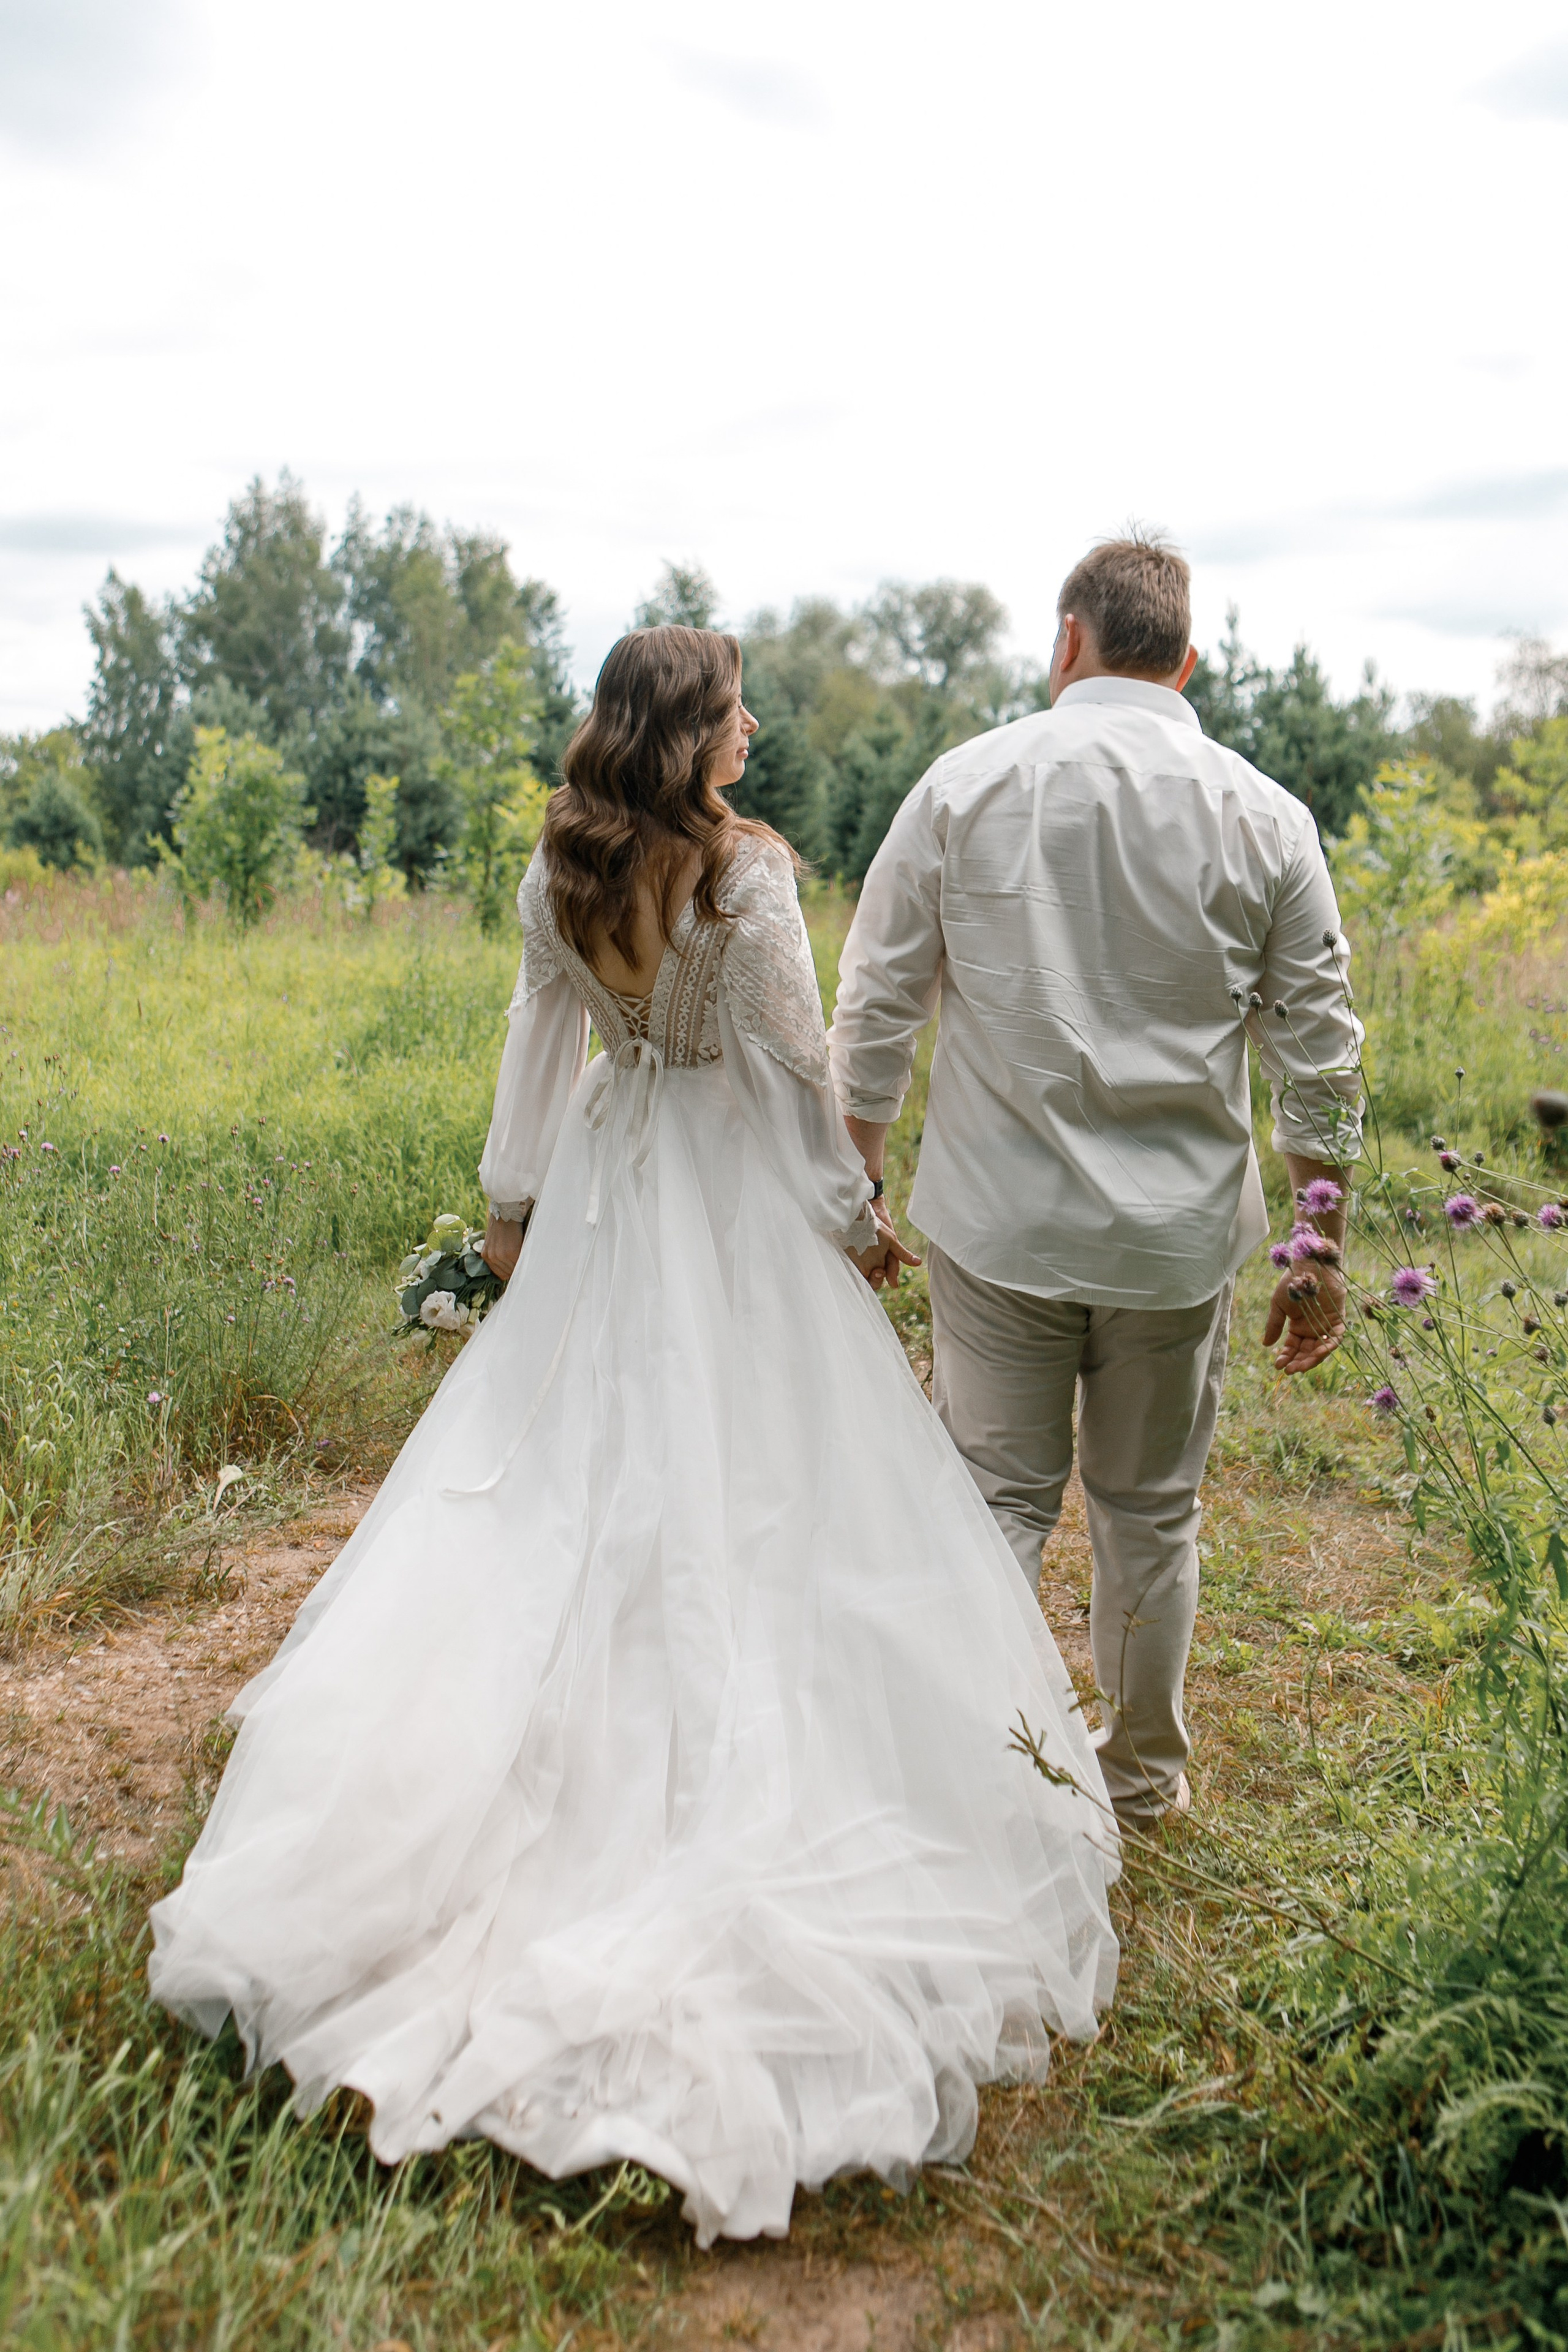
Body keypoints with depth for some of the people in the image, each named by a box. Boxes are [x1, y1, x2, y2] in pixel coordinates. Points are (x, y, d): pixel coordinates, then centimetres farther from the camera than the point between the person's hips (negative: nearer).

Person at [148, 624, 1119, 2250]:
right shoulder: (747, 871, -17)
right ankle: (733, 1752, 14)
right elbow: (788, 1062, -14)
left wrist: (511, 1194, 18)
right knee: (744, 1478, 5)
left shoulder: (559, 874, -1)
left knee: (577, 1463, 16)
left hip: (607, 1188, 5)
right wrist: (853, 1215, -3)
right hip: (737, 1199, -5)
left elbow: (537, 1040, 7)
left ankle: (577, 1714, 27)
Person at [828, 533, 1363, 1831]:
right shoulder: (1263, 817, -1)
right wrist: (1321, 1252, 8)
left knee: (997, 1503, 8)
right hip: (1176, 1234, 1)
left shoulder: (966, 785, -3)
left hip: (998, 1222, -1)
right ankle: (1145, 1772, 33)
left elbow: (876, 1009, 0)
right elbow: (1320, 1061, 0)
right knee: (1151, 1511, 16)